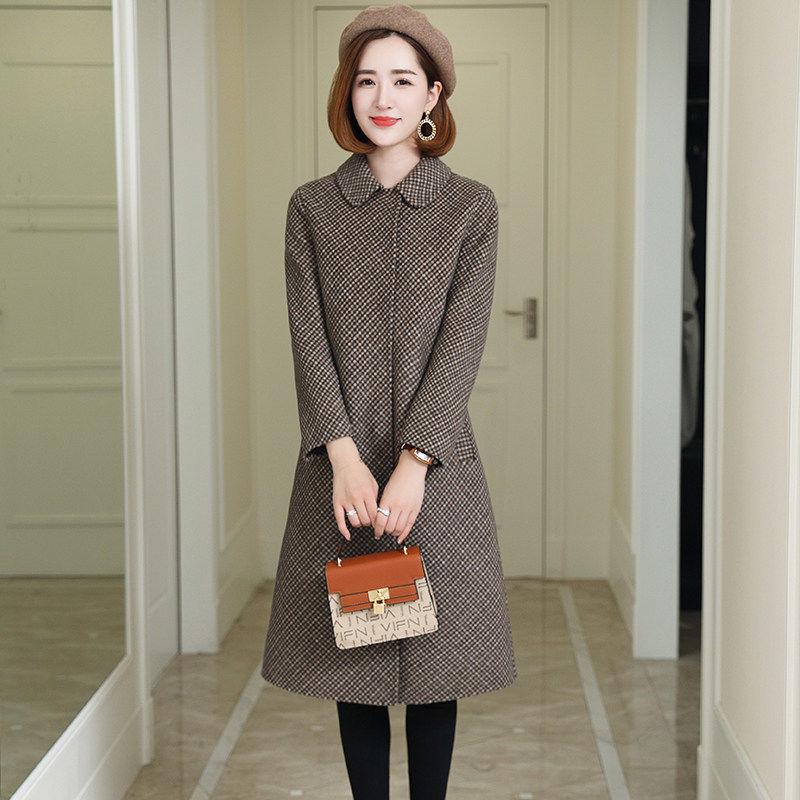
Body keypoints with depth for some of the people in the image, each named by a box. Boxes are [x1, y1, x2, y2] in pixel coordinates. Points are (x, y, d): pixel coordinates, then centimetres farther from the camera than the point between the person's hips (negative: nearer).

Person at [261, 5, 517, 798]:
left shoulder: (471, 206, 2)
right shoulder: (311, 206, 5)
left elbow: (462, 342, -7)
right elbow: (308, 338, -3)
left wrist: (413, 462, -17)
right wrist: (345, 456, -16)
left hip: (435, 462, -1)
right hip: (341, 465, 1)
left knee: (433, 654, 6)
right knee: (352, 652, 8)